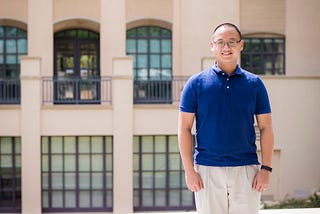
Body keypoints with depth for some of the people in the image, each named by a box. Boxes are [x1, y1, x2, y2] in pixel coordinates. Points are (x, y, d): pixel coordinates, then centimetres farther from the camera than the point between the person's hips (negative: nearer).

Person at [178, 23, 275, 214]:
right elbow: (185, 128, 2)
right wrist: (189, 170, -6)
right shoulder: (196, 83, 3)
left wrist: (266, 168, -2)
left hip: (246, 170, 1)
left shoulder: (254, 83, 7)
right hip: (207, 170, -1)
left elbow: (266, 128, 7)